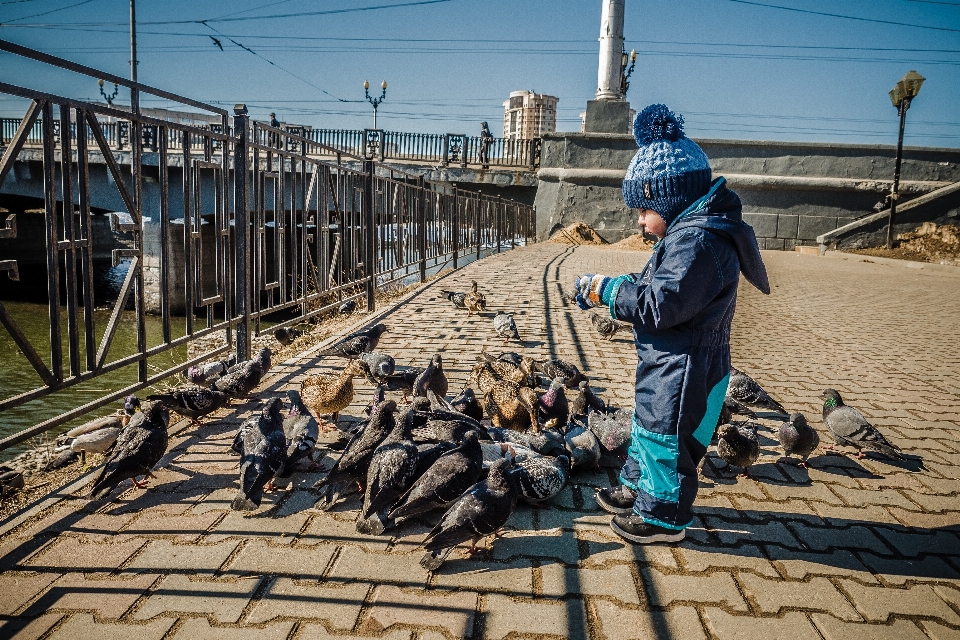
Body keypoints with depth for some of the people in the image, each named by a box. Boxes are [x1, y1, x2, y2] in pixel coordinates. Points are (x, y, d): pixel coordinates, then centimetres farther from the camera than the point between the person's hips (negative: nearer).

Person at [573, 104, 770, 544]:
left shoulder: (699, 241, -26)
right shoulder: (692, 231, 9)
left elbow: (662, 304, -30)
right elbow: (660, 287, 15)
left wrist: (606, 290, -20)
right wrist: (617, 287, 2)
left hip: (683, 372, -11)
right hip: (669, 366, 11)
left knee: (665, 440, 4)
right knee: (647, 426, 24)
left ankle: (662, 517, 21)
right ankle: (636, 488, 42)